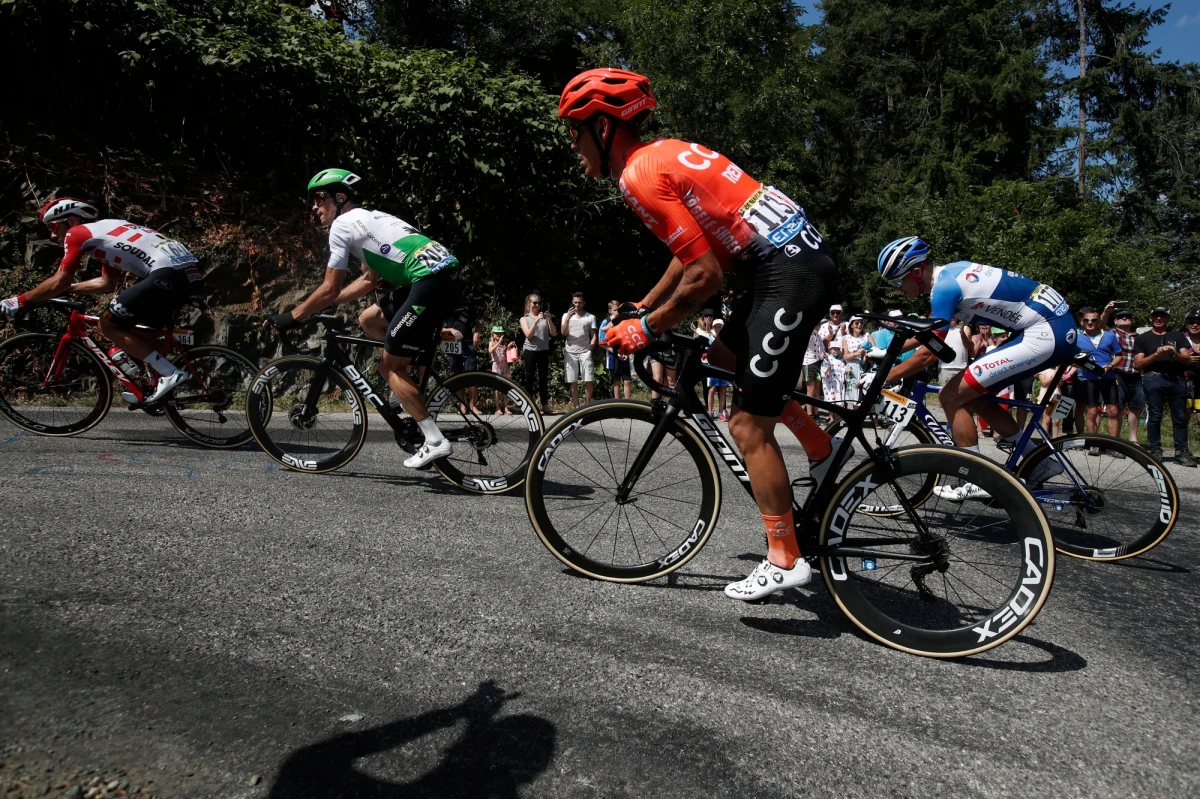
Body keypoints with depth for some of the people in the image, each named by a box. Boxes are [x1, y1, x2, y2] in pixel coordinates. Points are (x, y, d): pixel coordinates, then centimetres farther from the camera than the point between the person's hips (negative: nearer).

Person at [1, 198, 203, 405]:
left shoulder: (77, 233, 7)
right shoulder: (107, 230, 32)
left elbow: (59, 282, 4)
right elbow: (107, 283, 38)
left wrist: (19, 301, 15)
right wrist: (68, 289, 39)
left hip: (169, 273, -9)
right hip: (191, 270, 9)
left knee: (109, 325, 2)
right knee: (141, 324, 25)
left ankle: (170, 374, -4)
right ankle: (163, 384, 21)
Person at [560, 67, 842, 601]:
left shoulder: (639, 175, -13)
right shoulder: (665, 153, 17)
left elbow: (706, 276, -17)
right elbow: (693, 252, 22)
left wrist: (647, 328, -5)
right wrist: (642, 307, 24)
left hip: (789, 271, -10)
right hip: (800, 252, 10)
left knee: (748, 426, -4)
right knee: (724, 357, 26)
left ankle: (785, 562, 8)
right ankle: (821, 448, 30)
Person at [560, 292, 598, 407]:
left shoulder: (590, 317, 8)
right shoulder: (566, 315, 11)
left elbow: (594, 336, 7)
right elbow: (563, 333, -1)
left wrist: (590, 348, -8)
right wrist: (568, 318, -12)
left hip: (585, 352, -1)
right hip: (570, 352, 1)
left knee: (589, 381, -6)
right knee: (573, 382, 1)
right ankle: (576, 407, 6)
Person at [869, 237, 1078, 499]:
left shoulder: (944, 286, -17)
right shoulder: (950, 272, 12)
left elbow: (928, 353, -19)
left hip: (1046, 334, -10)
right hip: (1056, 324, 10)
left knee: (951, 396, -9)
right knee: (973, 396, 17)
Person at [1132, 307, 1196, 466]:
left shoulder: (1178, 336, 18)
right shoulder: (1142, 339, 13)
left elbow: (1187, 360, 8)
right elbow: (1138, 363, 3)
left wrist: (1174, 353, -12)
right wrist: (1156, 354, -11)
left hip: (1177, 379, 2)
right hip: (1154, 379, -2)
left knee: (1180, 417, 0)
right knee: (1155, 416, -3)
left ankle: (1182, 452, 2)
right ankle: (1155, 451, 1)